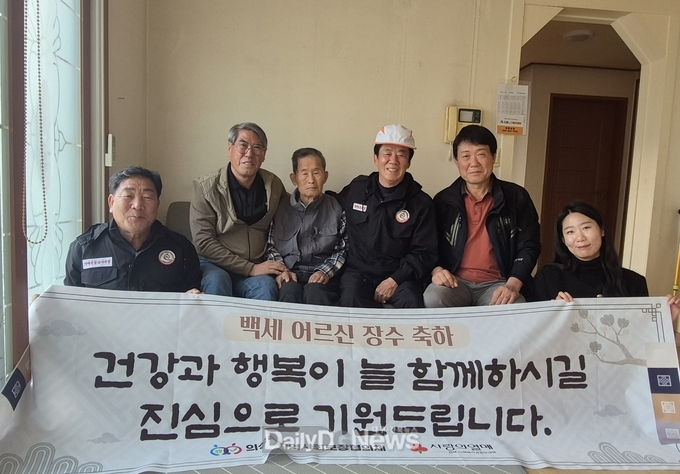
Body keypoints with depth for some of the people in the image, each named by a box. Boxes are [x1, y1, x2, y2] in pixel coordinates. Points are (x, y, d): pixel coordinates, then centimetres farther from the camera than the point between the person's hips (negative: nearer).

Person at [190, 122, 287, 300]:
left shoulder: (274, 185, 4)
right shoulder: (206, 187, -6)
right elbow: (203, 243, -10)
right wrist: (251, 268, -17)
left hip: (257, 268, 2)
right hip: (214, 265, -1)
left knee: (266, 286, -31)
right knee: (217, 280, -34)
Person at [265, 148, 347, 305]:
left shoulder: (337, 208, 9)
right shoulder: (280, 208, 11)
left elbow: (343, 249, 6)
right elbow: (270, 245, 11)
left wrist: (325, 272, -8)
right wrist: (281, 270, -5)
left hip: (323, 278, 0)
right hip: (289, 276, 0)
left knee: (314, 292, -34)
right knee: (290, 291, -33)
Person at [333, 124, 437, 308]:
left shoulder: (421, 202, 0)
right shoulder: (355, 189, 6)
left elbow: (425, 252, -1)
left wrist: (396, 279, -13)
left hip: (401, 275, 0)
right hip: (358, 271, 1)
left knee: (412, 305, -30)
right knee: (351, 303, -30)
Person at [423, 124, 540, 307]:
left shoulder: (517, 198, 3)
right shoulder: (443, 200, 6)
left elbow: (528, 246, 2)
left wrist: (513, 285, -14)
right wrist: (436, 270, -12)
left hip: (497, 283, -1)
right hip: (456, 281, 1)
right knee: (432, 300, -31)